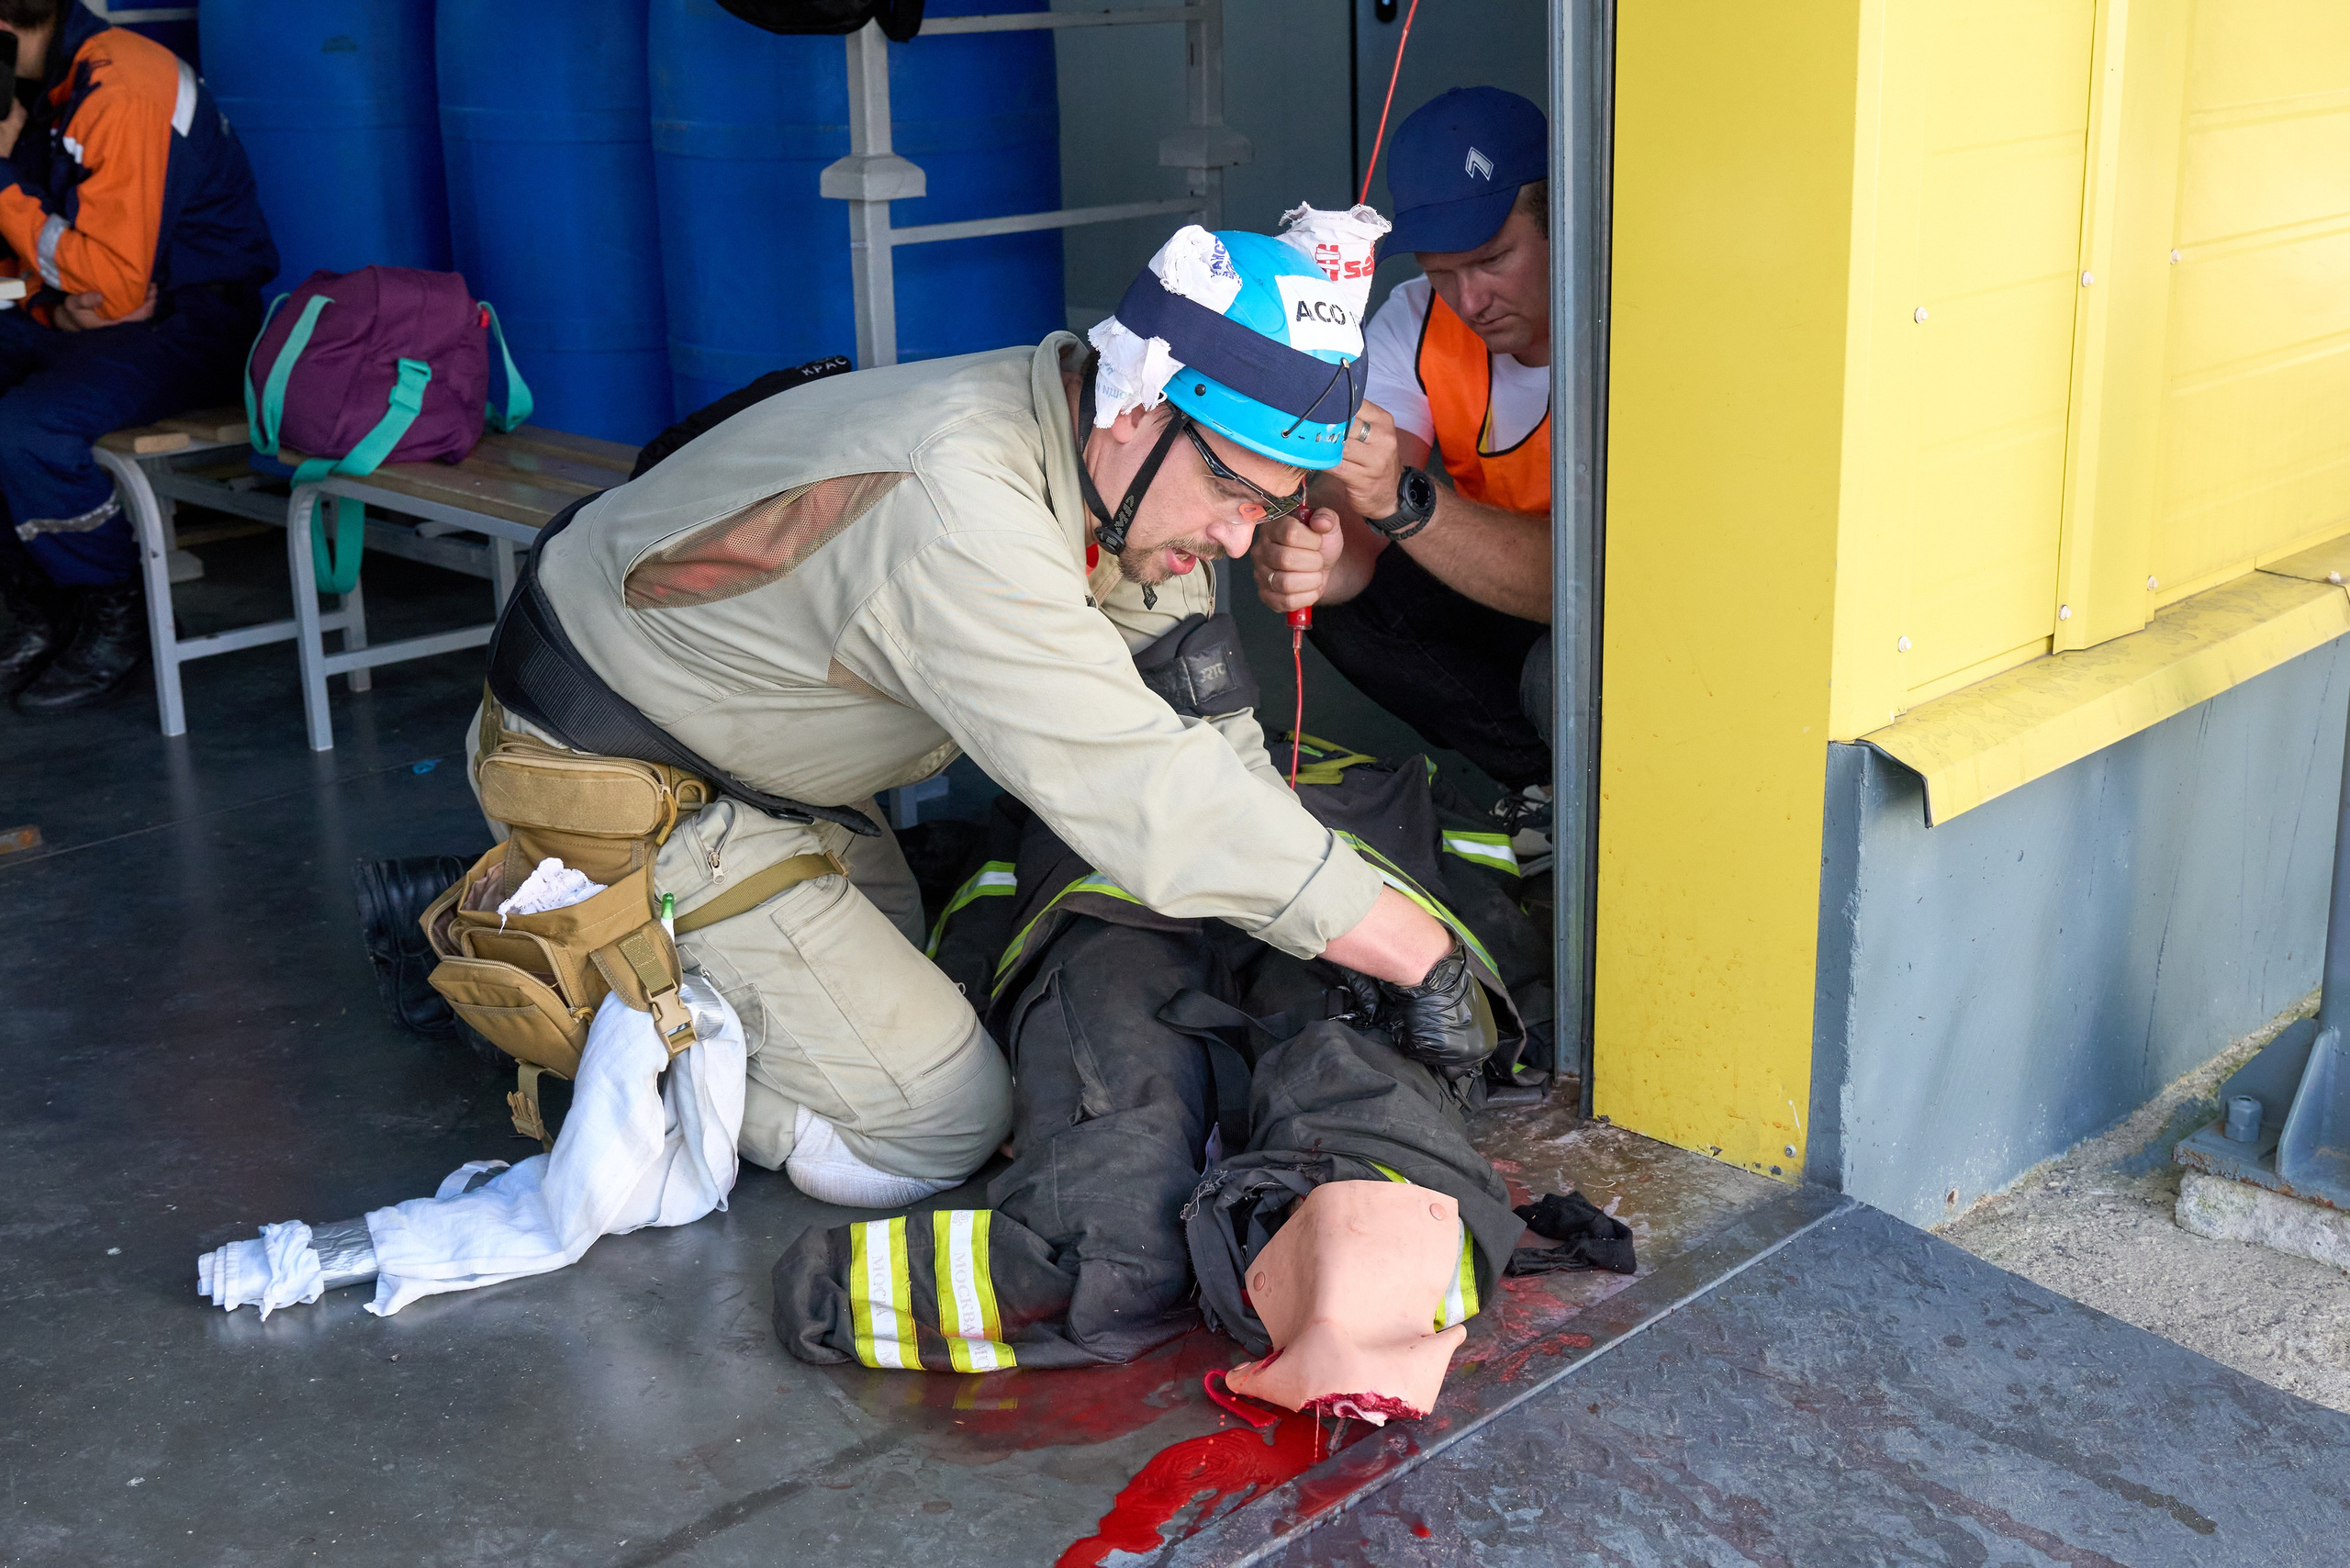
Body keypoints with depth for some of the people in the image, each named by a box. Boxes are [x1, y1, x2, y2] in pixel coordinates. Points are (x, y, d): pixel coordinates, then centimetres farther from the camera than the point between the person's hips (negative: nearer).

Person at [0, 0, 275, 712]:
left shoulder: (122, 92, -21)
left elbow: (115, 284, -23)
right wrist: (57, 300, -11)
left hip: (188, 322, -9)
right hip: (75, 318, 9)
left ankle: (115, 619, -6)